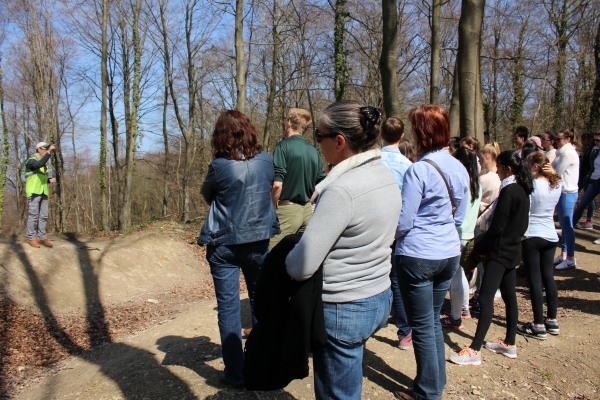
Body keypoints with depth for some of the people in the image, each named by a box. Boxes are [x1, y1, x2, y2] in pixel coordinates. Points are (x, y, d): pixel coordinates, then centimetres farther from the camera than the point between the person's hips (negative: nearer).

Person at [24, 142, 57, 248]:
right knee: (33, 215, -6)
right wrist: (49, 151, -29)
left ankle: (42, 237, 8)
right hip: (34, 192, -8)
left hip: (43, 192, 8)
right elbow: (39, 164, -30)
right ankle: (30, 237, 1)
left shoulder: (44, 164, 20)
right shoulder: (31, 160, -5)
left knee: (43, 216, 4)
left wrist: (49, 180, 8)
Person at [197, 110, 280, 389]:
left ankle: (235, 373, 12)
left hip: (224, 244, -3)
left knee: (228, 306, 6)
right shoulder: (266, 160, -4)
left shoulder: (219, 166, -14)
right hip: (259, 240, 4)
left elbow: (206, 195, 3)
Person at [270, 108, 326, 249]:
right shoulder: (313, 151, 9)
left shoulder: (283, 146, -9)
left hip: (287, 210, -7)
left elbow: (277, 184, -17)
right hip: (307, 210, 7)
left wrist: (271, 208, -4)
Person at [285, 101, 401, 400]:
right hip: (380, 299, 9)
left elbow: (301, 267, -25)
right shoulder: (387, 176, 2)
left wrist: (284, 259, -4)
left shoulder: (342, 190, -25)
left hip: (343, 311, -9)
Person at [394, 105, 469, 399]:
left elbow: (403, 223, -16)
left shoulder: (419, 170, -18)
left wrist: (391, 237, 3)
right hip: (450, 253, 7)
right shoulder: (459, 169, 4)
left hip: (418, 256, -7)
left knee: (422, 326, 7)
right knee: (434, 320, 21)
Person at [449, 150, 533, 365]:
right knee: (509, 296, 15)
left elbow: (497, 227, -20)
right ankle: (509, 344, 25)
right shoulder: (522, 190, 10)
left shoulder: (508, 192, -19)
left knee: (485, 299, -10)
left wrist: (478, 245, -8)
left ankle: (475, 350, -9)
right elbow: (520, 224, 15)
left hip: (500, 252, -10)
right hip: (513, 250, 10)